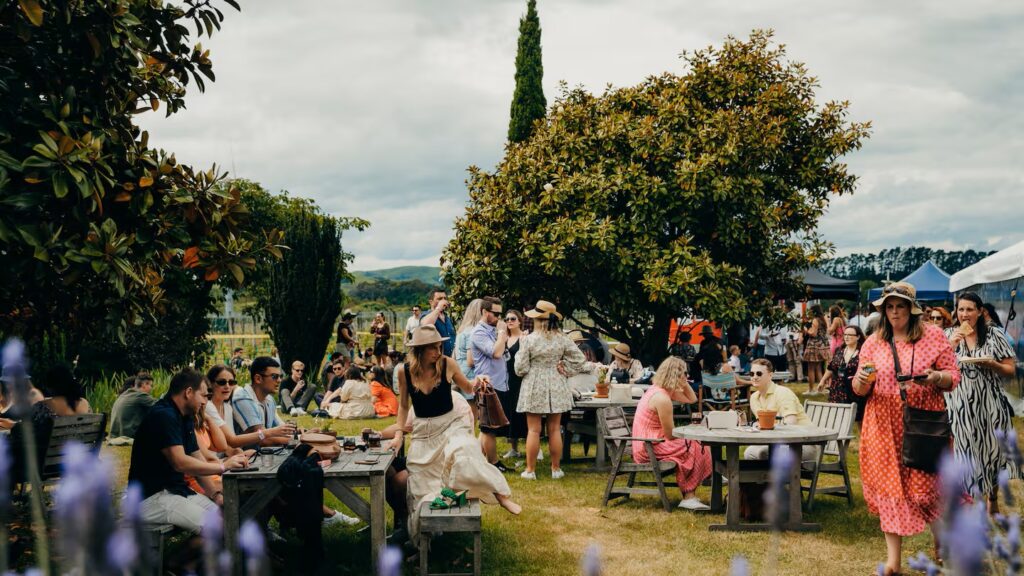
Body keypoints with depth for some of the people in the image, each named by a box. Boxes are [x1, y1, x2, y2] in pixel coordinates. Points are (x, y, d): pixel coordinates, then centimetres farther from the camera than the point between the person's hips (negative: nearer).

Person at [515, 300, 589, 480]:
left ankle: (530, 470, 7)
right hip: (556, 388, 3)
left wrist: (521, 349, 6)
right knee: (555, 429, 10)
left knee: (534, 430, 2)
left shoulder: (529, 339, -13)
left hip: (534, 388, -3)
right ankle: (556, 468, 17)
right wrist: (565, 370, 6)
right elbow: (579, 359, -2)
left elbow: (521, 369, -8)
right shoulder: (562, 339, -3)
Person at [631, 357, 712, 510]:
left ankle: (689, 496, 9)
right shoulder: (662, 398, -23)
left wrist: (684, 384, 3)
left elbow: (691, 399, 17)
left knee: (693, 444, 11)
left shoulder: (658, 389, 8)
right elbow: (670, 434, -17)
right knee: (697, 449, -5)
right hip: (649, 447, -10)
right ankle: (689, 496, 3)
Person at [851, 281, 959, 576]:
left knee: (926, 484, 1)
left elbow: (954, 375, 1)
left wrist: (936, 377, -20)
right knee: (889, 486, 2)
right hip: (884, 427, 2)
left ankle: (941, 542, 30)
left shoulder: (933, 335, 1)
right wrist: (860, 382, -16)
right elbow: (860, 388, 7)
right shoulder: (873, 342, 6)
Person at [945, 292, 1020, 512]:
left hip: (989, 405, 0)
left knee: (991, 450, 10)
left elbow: (1011, 370, 0)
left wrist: (990, 364, -18)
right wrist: (951, 345, -16)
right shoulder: (948, 336, 1)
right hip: (959, 406, 0)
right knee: (964, 453, 3)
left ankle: (993, 500, 29)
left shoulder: (994, 336, -1)